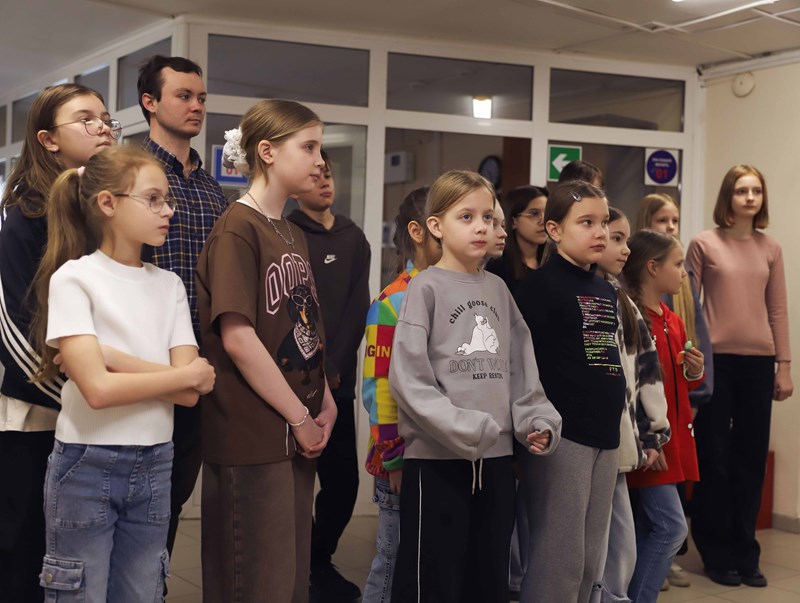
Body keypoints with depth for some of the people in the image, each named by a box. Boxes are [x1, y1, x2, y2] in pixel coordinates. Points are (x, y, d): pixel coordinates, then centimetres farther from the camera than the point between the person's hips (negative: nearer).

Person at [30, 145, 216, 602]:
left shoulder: (169, 285, 4)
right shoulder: (73, 278, -9)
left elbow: (190, 393, -7)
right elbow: (98, 389, -21)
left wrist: (108, 354, -16)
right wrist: (189, 373, -12)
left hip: (154, 466, 5)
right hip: (87, 467, -4)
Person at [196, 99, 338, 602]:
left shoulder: (295, 236, 14)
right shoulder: (237, 230, -12)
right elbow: (237, 338, -19)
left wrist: (325, 403, 2)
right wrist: (301, 418, -14)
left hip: (298, 436, 8)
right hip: (253, 441, -8)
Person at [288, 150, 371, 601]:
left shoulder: (354, 238, 12)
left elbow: (358, 305, 4)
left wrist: (335, 366, -7)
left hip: (338, 379, 4)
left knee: (344, 478, 4)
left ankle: (319, 560, 24)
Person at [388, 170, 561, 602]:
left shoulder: (498, 290, 12)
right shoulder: (426, 288, -6)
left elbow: (520, 370, 16)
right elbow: (408, 378, -13)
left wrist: (538, 420, 1)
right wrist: (464, 430, -18)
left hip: (496, 457, 6)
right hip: (436, 458, -6)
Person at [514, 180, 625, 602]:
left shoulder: (607, 293, 14)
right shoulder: (540, 286, -10)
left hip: (605, 438, 8)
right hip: (559, 437, -8)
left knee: (590, 559, 13)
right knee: (559, 558, -2)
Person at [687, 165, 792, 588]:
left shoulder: (770, 248, 9)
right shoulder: (704, 244, -1)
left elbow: (778, 310, 10)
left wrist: (784, 365, 6)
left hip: (758, 361, 3)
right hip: (716, 360, -3)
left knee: (752, 457, 7)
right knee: (714, 457, 4)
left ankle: (745, 553, 19)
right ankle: (718, 554, 16)